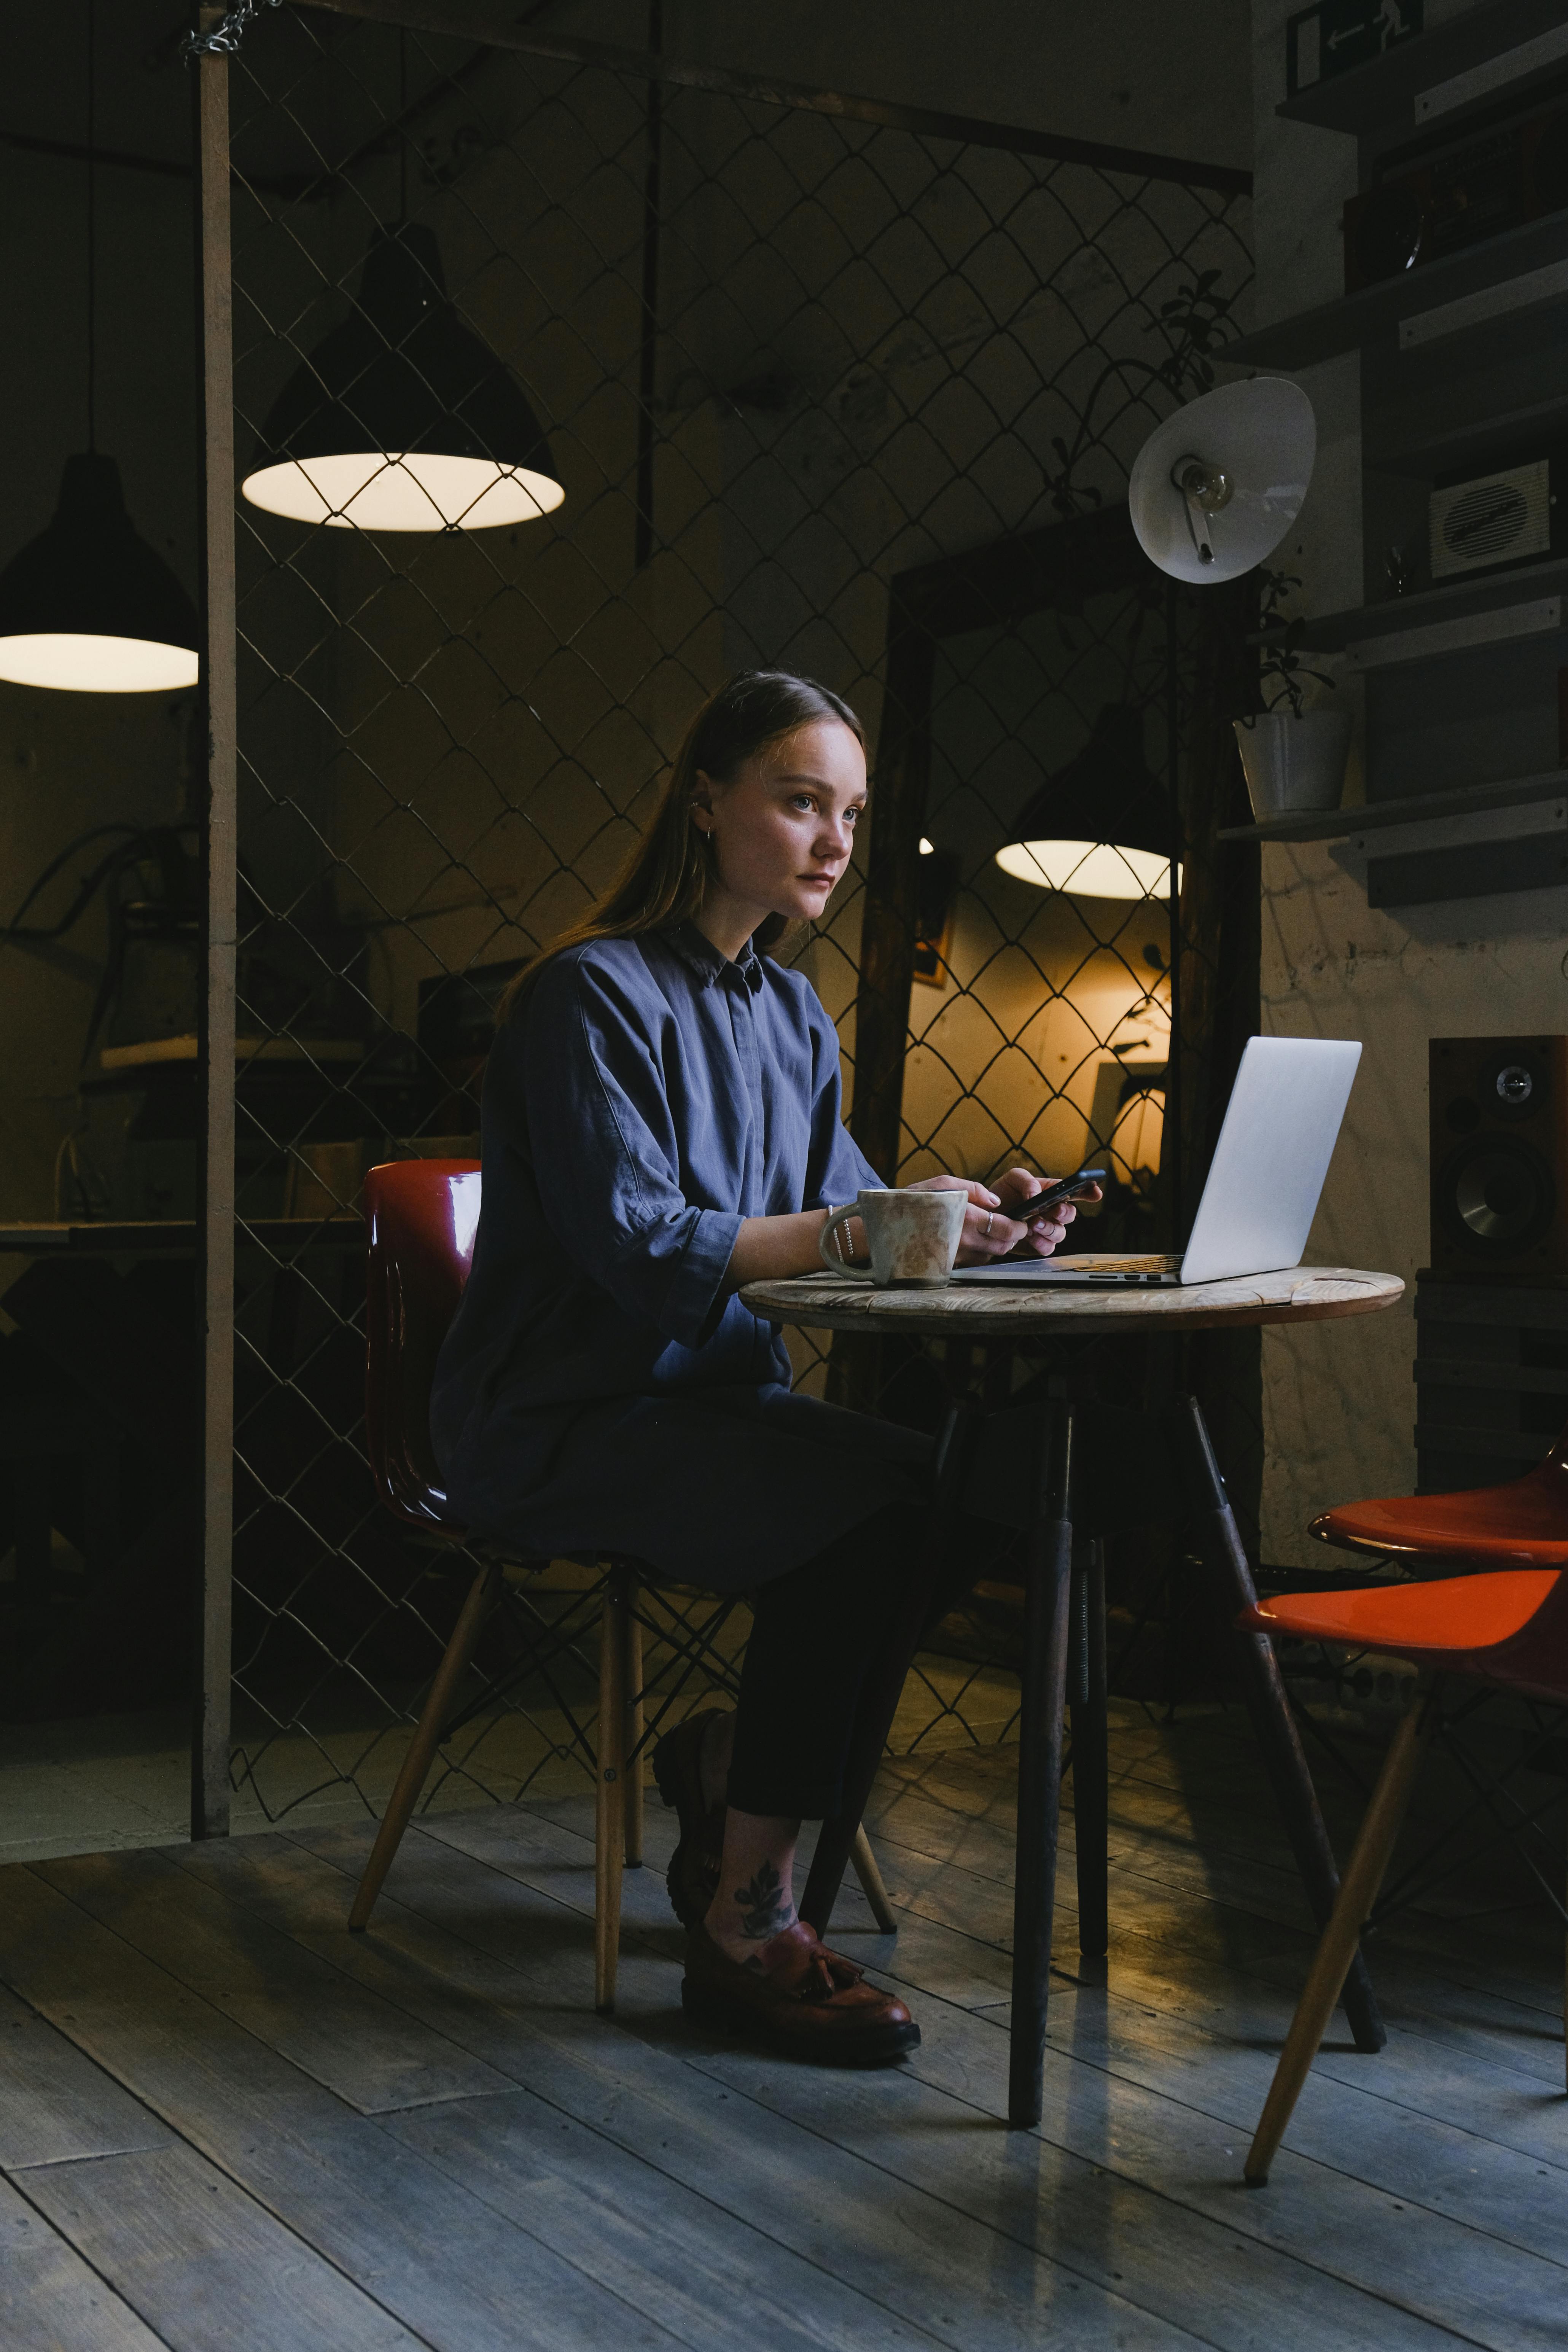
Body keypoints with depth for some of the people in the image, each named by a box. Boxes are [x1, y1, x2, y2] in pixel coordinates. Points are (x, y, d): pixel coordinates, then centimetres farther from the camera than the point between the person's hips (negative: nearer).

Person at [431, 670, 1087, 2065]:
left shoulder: (792, 1014, 14)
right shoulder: (595, 993, -12)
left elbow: (839, 1206, 11)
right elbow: (637, 1245, -21)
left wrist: (973, 1223, -9)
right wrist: (871, 1228, -27)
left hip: (719, 1397, 8)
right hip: (565, 1426, -7)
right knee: (879, 1496, -29)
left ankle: (730, 1762, 4)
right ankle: (748, 1924, -17)